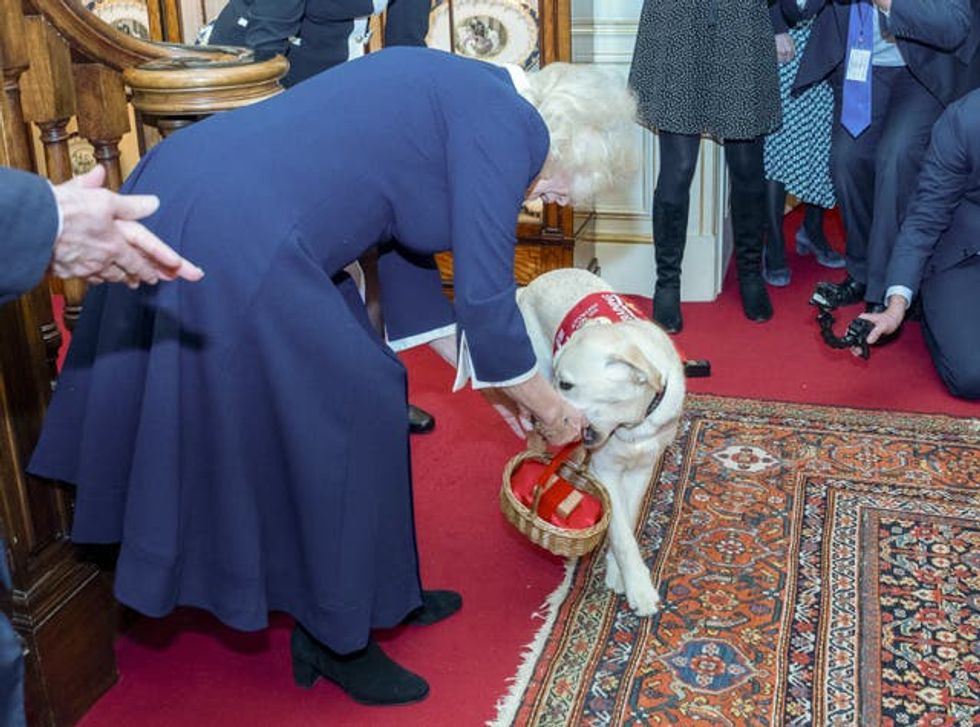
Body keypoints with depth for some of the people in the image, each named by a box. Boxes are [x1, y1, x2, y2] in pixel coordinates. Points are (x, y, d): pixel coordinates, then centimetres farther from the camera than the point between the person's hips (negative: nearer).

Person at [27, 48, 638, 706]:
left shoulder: (462, 95, 21)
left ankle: (379, 593, 35)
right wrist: (552, 411, 7)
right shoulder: (506, 123, -7)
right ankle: (332, 635, 21)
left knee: (357, 394, 19)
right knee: (351, 414, 4)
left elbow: (406, 245, 27)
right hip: (232, 240, -10)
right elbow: (486, 300, -8)